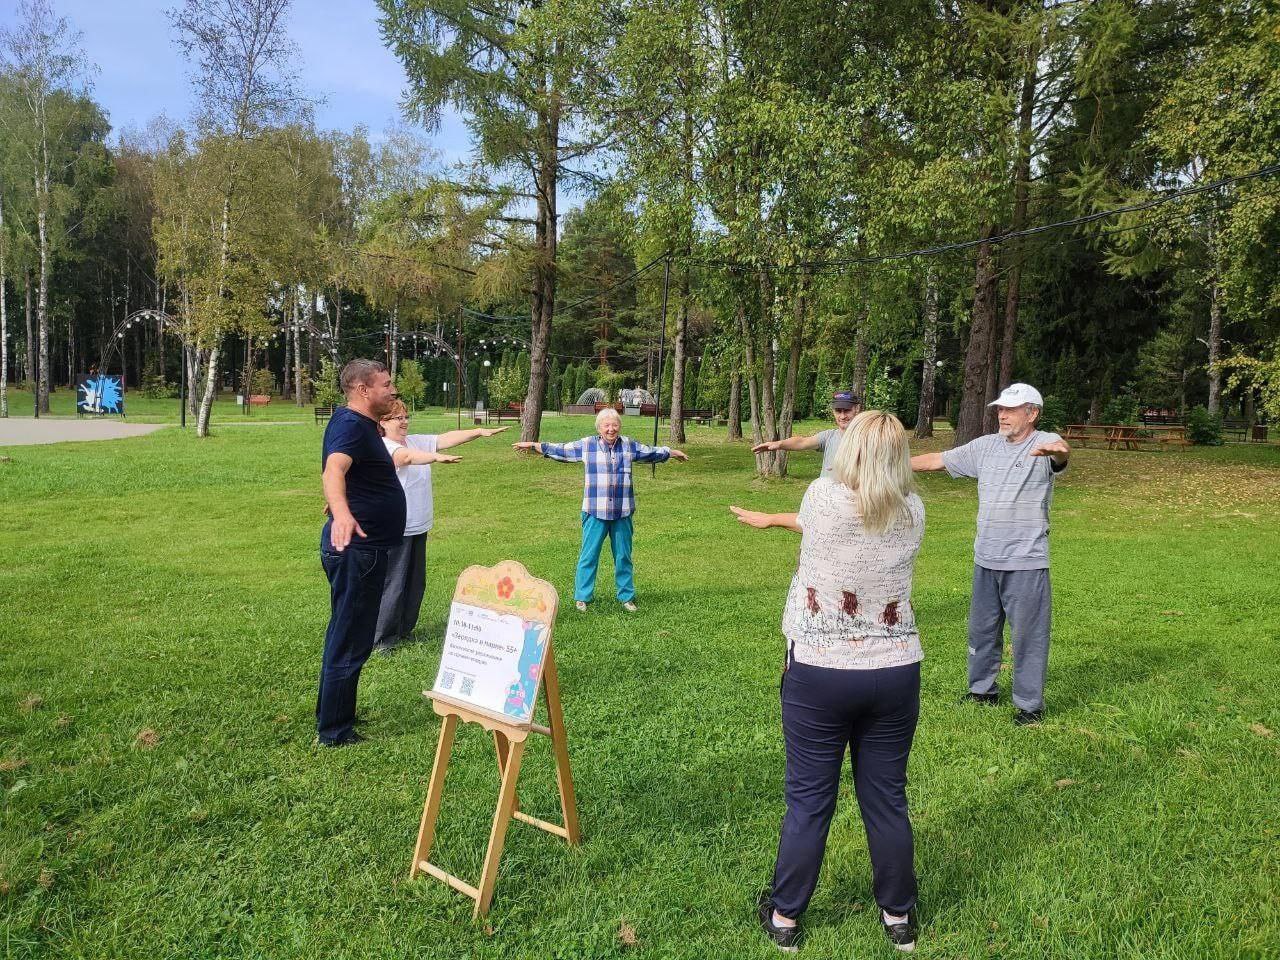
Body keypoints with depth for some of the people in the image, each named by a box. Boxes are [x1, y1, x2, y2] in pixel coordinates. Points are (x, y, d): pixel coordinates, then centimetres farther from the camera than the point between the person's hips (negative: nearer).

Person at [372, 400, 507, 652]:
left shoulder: (417, 441, 9)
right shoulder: (383, 447, -15)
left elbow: (447, 438, 3)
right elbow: (406, 456, -35)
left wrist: (480, 432, -8)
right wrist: (437, 457, -51)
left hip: (419, 526, 8)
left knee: (415, 582, 16)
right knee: (393, 584, -2)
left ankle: (404, 629, 30)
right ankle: (381, 638, 9)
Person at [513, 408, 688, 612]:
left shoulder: (629, 446, 7)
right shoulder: (586, 445, 1)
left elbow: (653, 453, 22)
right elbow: (559, 450, 9)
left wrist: (673, 453, 31)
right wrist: (532, 445, 9)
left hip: (622, 512, 2)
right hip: (595, 512, -2)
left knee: (623, 556, 11)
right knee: (589, 555, 1)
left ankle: (626, 597, 22)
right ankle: (582, 597, 12)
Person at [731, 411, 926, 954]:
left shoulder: (822, 496, -12)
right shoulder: (913, 513, 0)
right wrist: (770, 519, 28)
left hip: (818, 671, -3)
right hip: (895, 674, 3)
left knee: (809, 801, 9)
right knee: (887, 799, 16)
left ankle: (784, 917, 26)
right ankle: (898, 918, 33)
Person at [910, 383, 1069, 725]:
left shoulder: (1045, 444, -11)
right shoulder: (986, 446, 6)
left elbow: (1063, 454, -34)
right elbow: (938, 460, 11)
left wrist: (1058, 450, -59)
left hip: (1026, 562, -6)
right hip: (985, 559, 6)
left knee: (1028, 634, 3)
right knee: (981, 629, 18)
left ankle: (1030, 704, 16)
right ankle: (982, 690, 35)